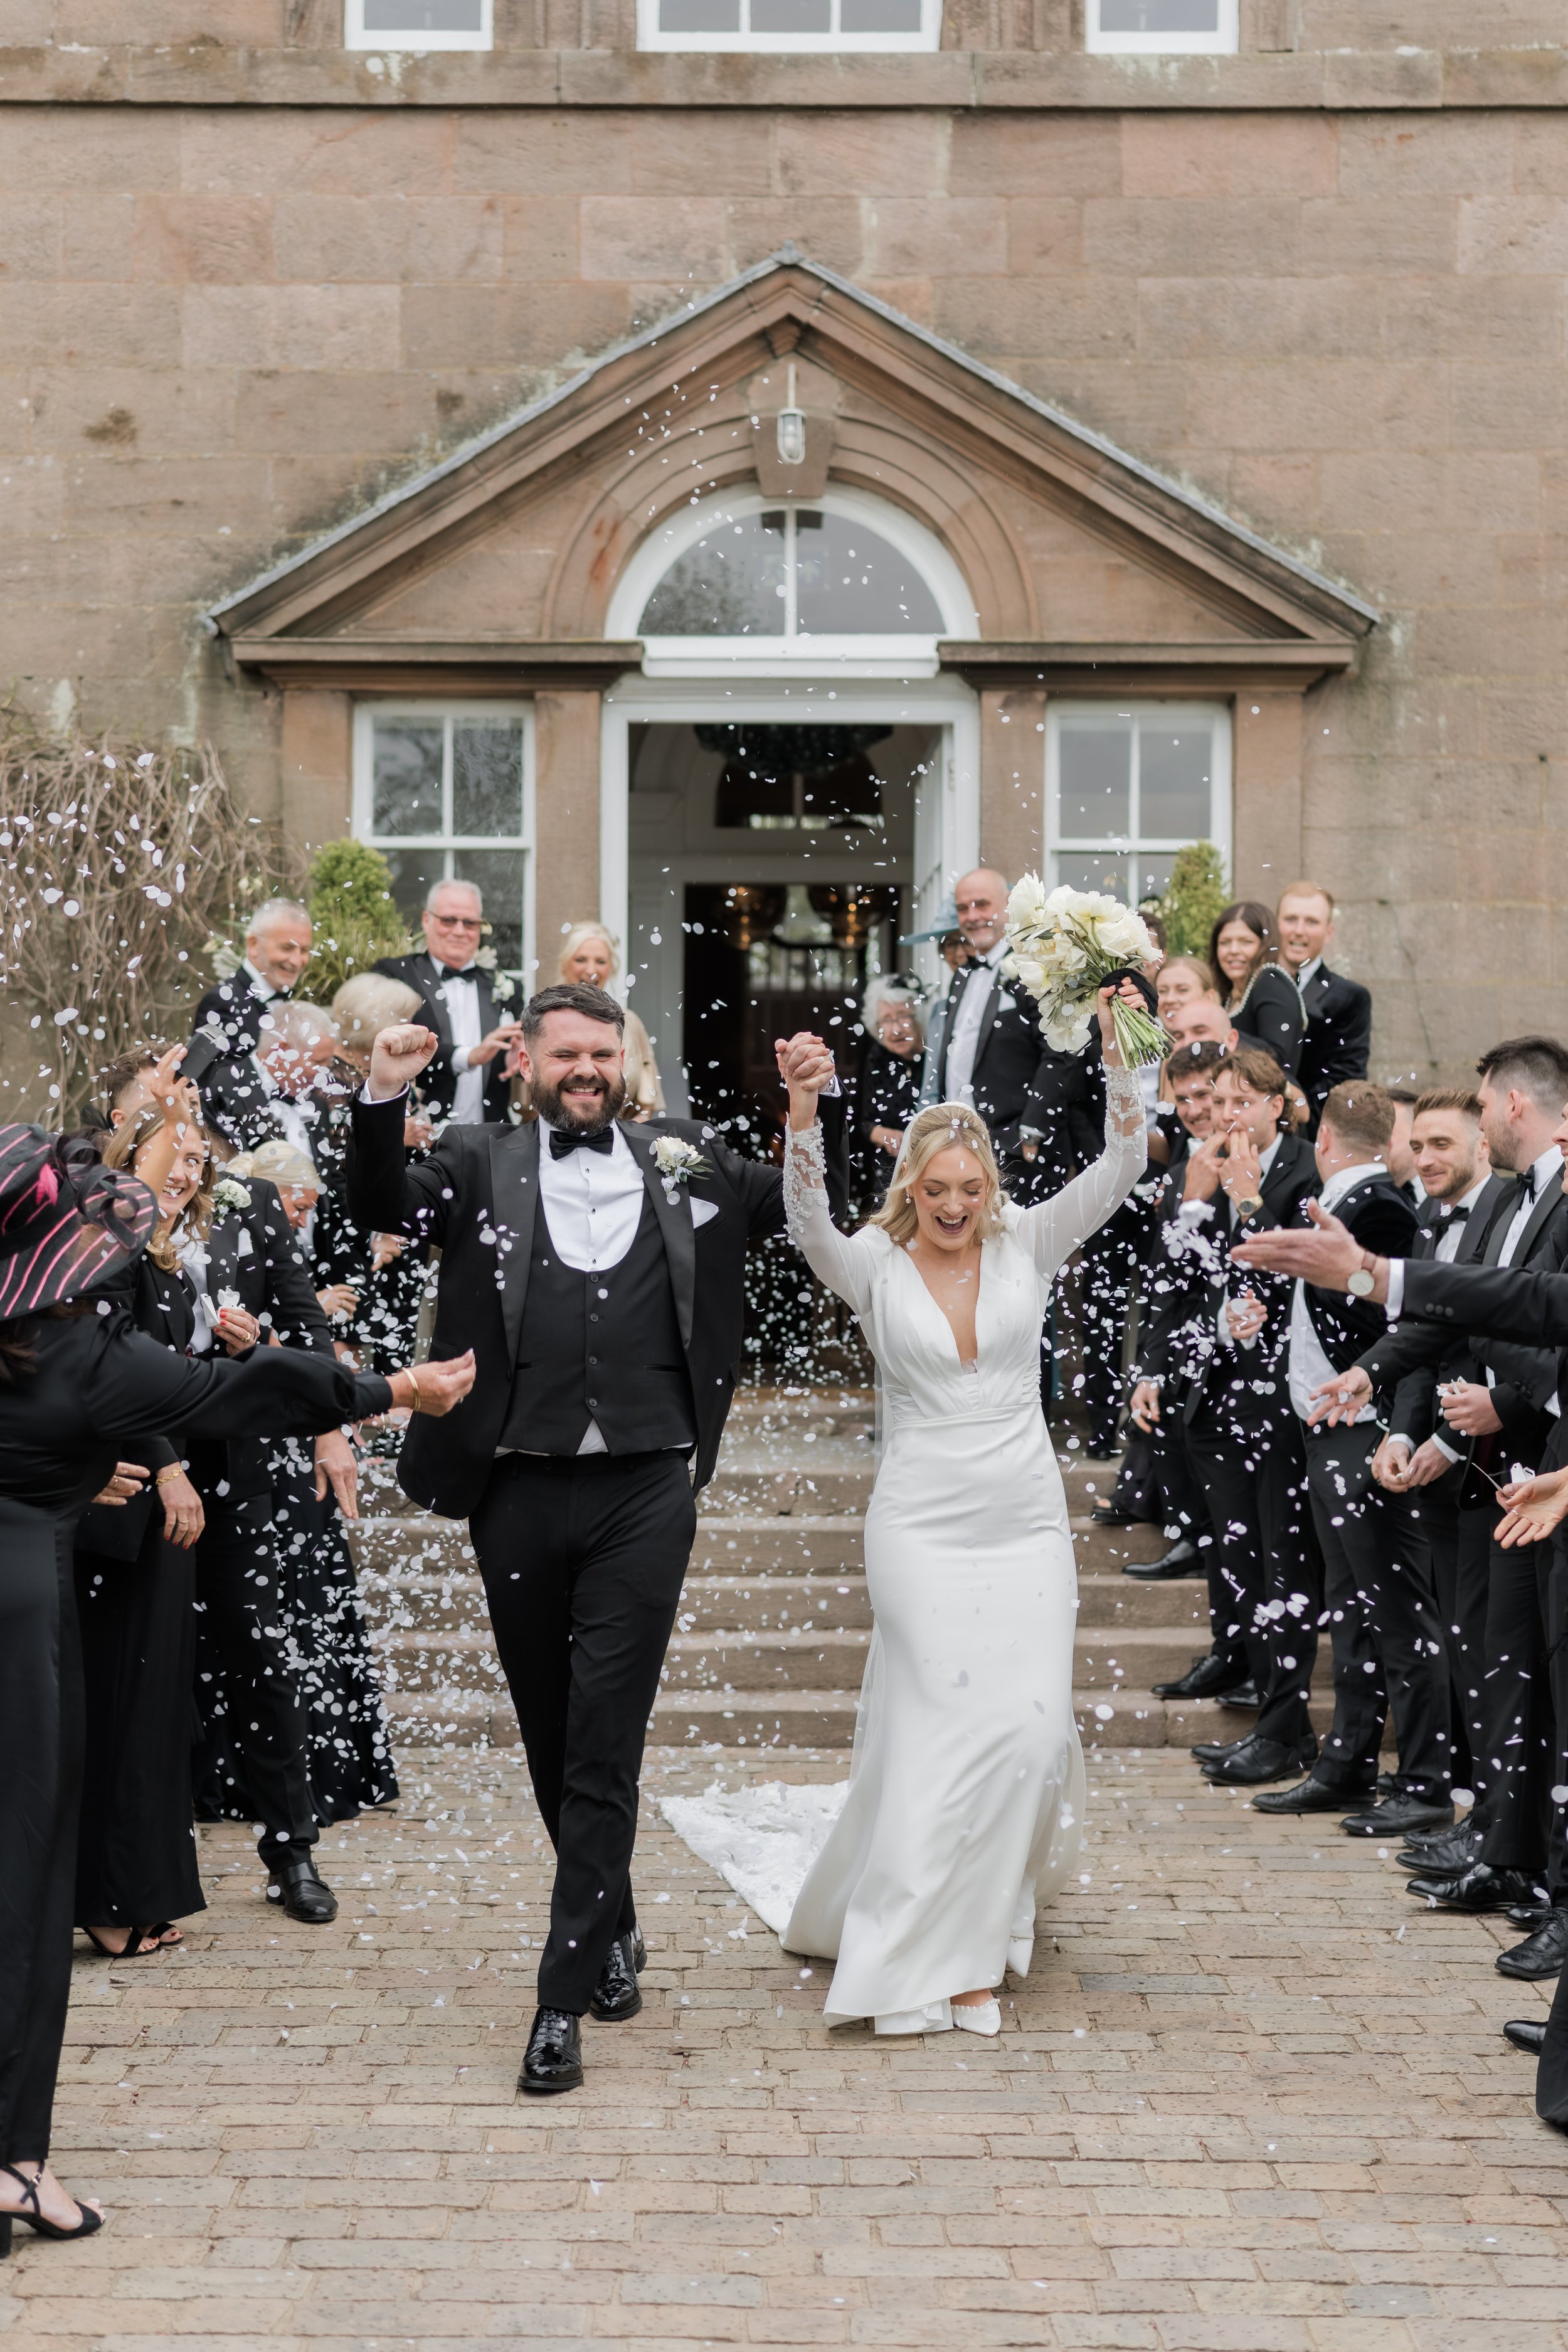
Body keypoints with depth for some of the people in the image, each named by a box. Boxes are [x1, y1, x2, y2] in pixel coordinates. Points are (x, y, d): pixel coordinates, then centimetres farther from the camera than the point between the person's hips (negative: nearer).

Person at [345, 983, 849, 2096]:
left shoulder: (684, 1158, 10)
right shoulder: (480, 1163, 7)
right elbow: (384, 1209, -7)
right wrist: (382, 1100, -21)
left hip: (645, 1490, -1)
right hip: (520, 1490, 1)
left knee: (605, 1742, -4)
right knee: (553, 1738, 13)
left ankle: (565, 1995, -1)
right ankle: (613, 1930, 35)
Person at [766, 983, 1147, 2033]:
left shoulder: (1028, 1244, 3)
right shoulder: (876, 1267, -2)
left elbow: (1121, 1169, -7)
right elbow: (810, 1222, -22)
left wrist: (1118, 1051, -19)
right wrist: (803, 1113, -37)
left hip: (1028, 1524, 2)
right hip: (923, 1526, -2)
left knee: (1030, 1729, -1)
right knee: (943, 1733, -7)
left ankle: (978, 1926, 19)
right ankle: (923, 1959, 3)